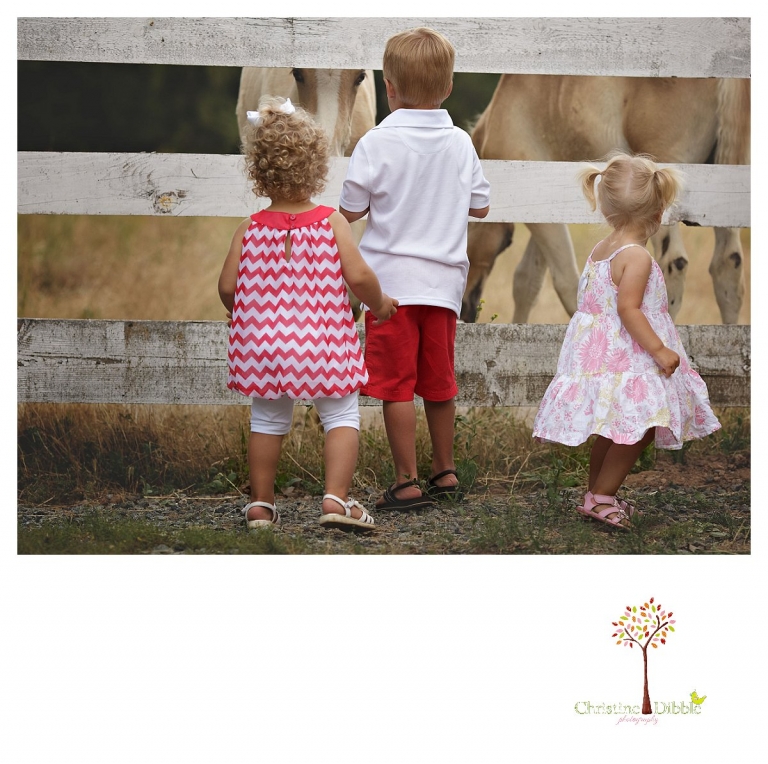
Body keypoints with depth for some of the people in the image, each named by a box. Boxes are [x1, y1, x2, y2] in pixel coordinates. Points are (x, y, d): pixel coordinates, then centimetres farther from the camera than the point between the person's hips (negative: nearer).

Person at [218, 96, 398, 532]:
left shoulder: (249, 231, -2)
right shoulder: (331, 223, -8)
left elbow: (227, 287, -3)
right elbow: (359, 276, -15)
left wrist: (246, 316, 18)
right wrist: (379, 304, 5)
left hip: (263, 344, 3)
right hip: (322, 344, -3)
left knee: (268, 419, 16)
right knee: (342, 415, 7)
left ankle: (261, 504, 21)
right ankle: (336, 498, -7)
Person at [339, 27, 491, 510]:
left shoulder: (377, 143, -11)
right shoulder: (461, 143, 1)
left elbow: (350, 211, -7)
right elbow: (481, 206, 10)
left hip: (393, 280, -4)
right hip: (444, 281, 5)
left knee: (396, 384, 1)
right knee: (439, 382, 16)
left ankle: (408, 483, 1)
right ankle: (445, 472, 25)